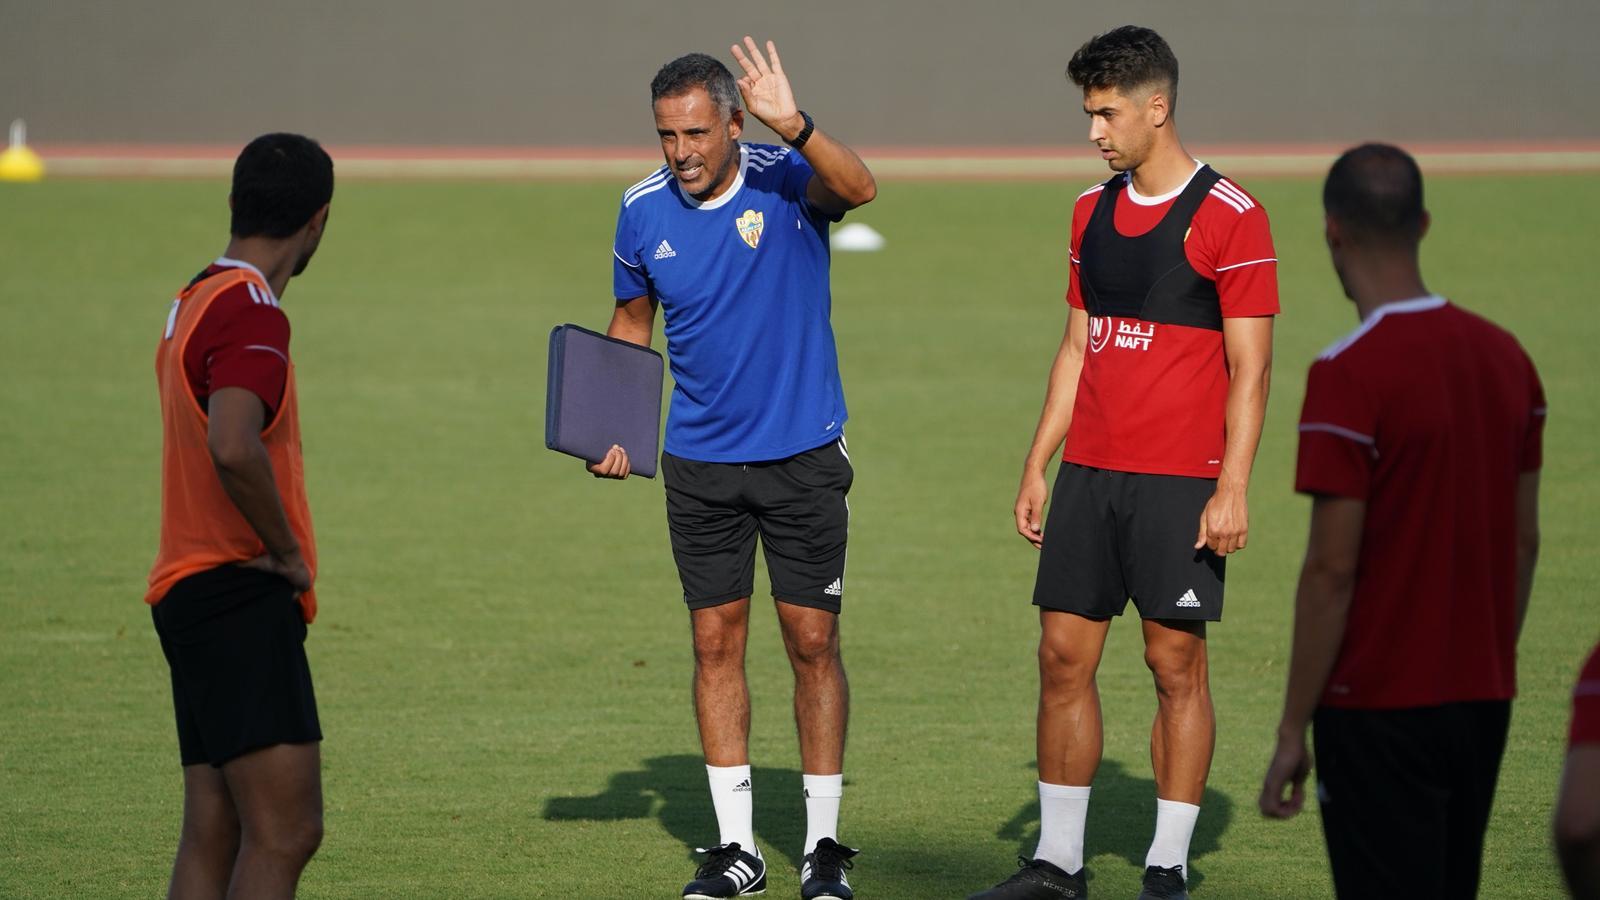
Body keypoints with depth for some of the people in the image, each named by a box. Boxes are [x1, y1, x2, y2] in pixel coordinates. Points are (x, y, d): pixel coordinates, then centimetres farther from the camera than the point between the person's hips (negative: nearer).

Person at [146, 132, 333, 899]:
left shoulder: (194, 302, 17)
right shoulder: (250, 312, -14)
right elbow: (233, 448, -30)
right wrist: (288, 552, -16)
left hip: (193, 597, 10)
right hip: (241, 597, -10)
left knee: (212, 837, 6)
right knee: (285, 832, -14)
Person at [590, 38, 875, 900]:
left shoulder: (786, 179, -14)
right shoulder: (642, 209, -3)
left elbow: (858, 187, -38)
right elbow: (632, 322, 13)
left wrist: (794, 125, -55)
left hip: (802, 454, -3)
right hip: (700, 463, 3)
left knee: (812, 643, 1)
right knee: (716, 643, 5)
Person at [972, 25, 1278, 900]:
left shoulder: (1229, 218, -8)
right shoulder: (1092, 211, 12)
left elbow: (1249, 367, -9)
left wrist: (1232, 487, -15)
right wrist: (1036, 464, 14)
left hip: (1180, 483, -6)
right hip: (1089, 471, 6)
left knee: (1176, 665, -1)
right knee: (1062, 655, 5)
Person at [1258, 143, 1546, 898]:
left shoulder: (1349, 374, -16)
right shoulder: (1504, 357, 5)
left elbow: (1332, 570, -17)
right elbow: (1524, 542, 12)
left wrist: (1292, 732, -11)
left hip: (1380, 713, -7)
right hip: (1482, 700, 7)